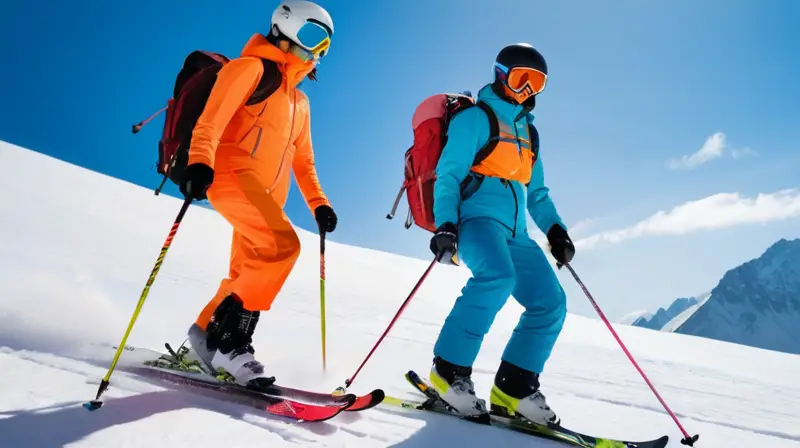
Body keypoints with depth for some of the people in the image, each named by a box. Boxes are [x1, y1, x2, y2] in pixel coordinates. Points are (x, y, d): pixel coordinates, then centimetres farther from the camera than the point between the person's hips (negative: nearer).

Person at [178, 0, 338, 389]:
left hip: (266, 193, 9)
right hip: (232, 175, -9)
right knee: (283, 246, -26)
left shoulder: (299, 101, 26)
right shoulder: (251, 67, 1)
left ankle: (205, 335, 21)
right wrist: (199, 163, -29)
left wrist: (318, 203, 19)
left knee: (247, 274, 6)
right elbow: (212, 118, -13)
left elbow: (302, 159, 29)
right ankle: (229, 342, -22)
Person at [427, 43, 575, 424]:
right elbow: (448, 174, -7)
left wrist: (554, 228, 13)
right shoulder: (476, 117, 2)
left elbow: (536, 192, 29)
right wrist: (445, 224, -21)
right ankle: (449, 370, -26)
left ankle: (513, 389, 0)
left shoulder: (528, 132, 26)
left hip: (513, 231, 8)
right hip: (476, 216, -8)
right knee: (498, 275, -36)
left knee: (550, 302, -4)